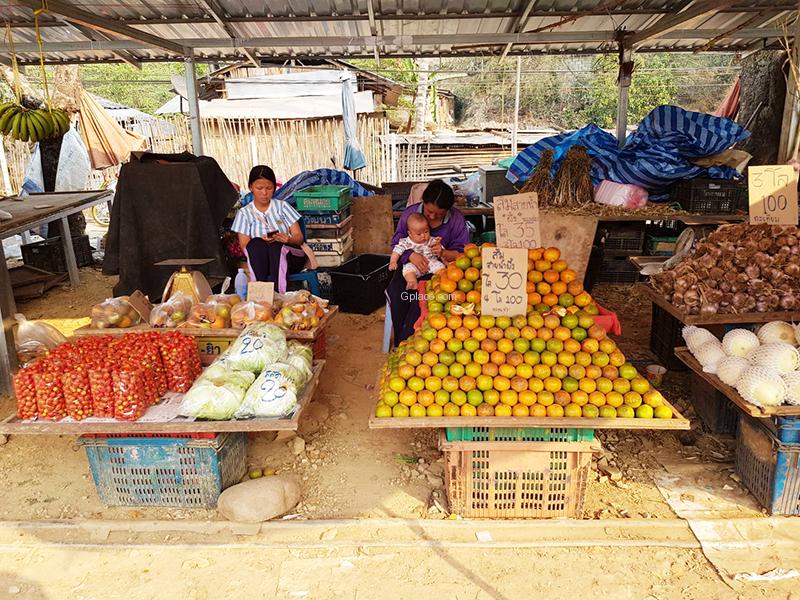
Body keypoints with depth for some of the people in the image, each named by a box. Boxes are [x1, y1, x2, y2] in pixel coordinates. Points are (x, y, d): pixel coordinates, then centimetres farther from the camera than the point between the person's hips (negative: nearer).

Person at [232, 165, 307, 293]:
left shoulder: (282, 206, 12)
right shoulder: (244, 213, 12)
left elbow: (299, 238, 6)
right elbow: (245, 246, 2)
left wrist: (288, 239, -18)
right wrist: (261, 243, -20)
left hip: (289, 256, 0)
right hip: (258, 261, 0)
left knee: (276, 246, -34)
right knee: (256, 243, -32)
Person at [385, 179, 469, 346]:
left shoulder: (456, 219, -5)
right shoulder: (410, 213, -1)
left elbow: (462, 253, -3)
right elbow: (396, 243, 2)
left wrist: (444, 253, -26)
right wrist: (411, 255, -21)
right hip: (410, 265, 2)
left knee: (421, 296, -32)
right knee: (395, 291, -28)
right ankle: (399, 345, -15)